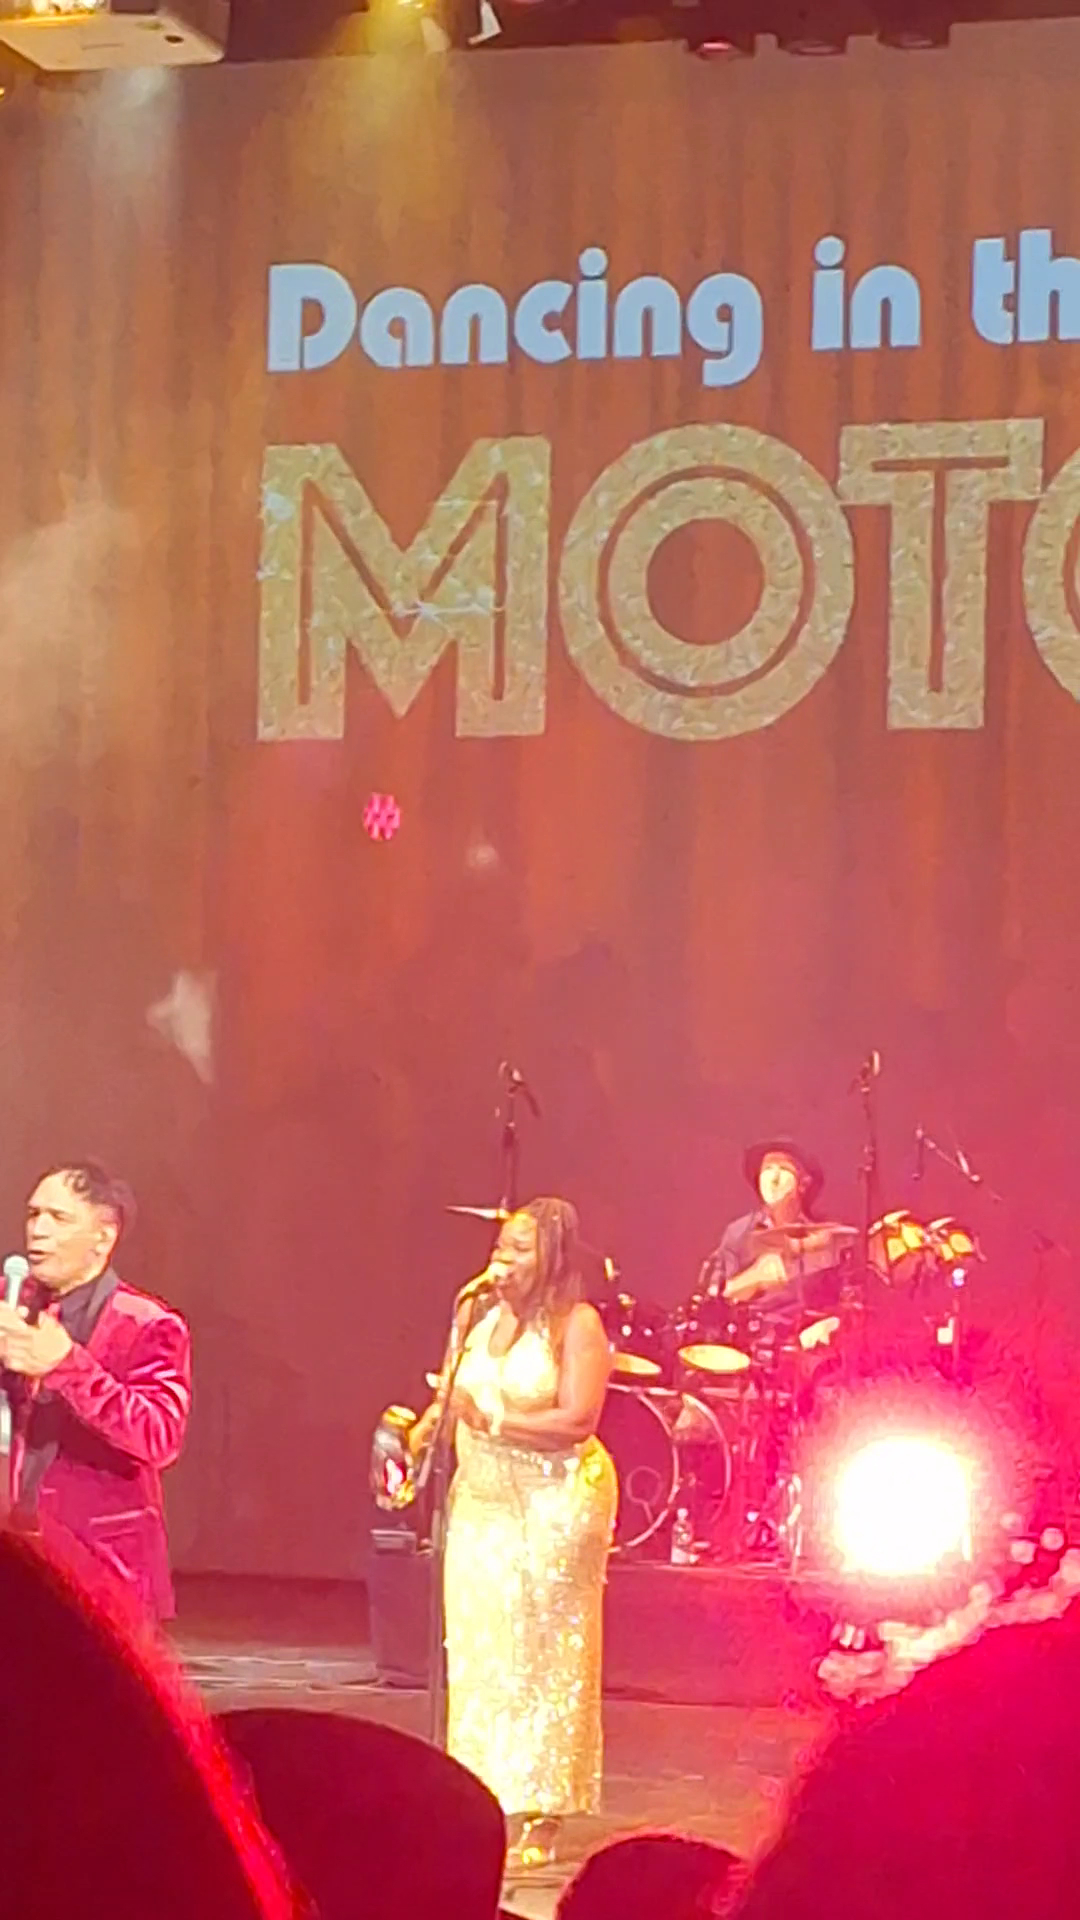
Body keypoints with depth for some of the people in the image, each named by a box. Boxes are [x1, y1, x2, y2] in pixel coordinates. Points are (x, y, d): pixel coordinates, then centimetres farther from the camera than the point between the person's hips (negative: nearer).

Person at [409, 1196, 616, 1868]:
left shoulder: (577, 1325, -9)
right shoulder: (480, 1315, 11)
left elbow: (578, 1421, -17)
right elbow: (454, 1401, 18)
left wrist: (490, 1419, -20)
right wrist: (422, 1433, -2)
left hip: (555, 1503, -6)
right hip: (482, 1498, 6)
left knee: (546, 1655, -2)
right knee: (480, 1651, 5)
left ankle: (541, 1818, 3)